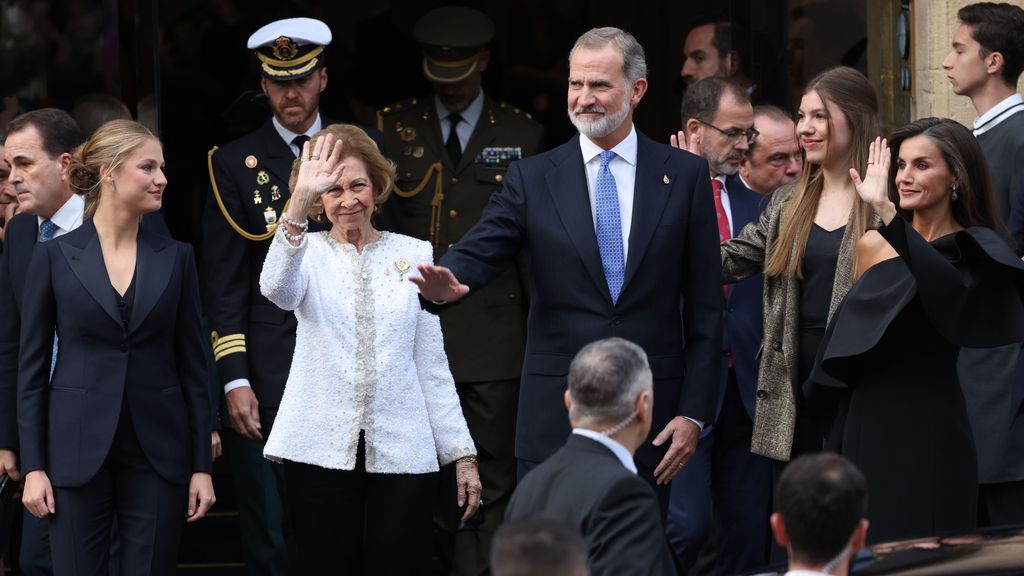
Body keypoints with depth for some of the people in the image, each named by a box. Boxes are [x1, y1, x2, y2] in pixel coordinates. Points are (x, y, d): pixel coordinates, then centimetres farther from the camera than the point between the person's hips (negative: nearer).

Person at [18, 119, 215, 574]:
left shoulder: (175, 257, 6)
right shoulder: (54, 256, 0)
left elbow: (193, 366, 8)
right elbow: (32, 367, 1)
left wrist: (202, 465, 3)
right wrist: (33, 467, -4)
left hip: (157, 453, 2)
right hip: (78, 451, -2)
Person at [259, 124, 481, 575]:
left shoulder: (413, 254, 10)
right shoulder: (309, 252, 6)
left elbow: (432, 364, 10)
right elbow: (277, 289, -20)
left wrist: (462, 453, 5)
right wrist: (299, 205, -33)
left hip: (402, 450, 1)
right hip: (321, 449, -1)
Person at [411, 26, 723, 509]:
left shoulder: (685, 175, 4)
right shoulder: (532, 178, 5)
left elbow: (704, 306, 4)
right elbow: (478, 255, -6)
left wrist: (694, 412, -2)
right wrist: (444, 284, -31)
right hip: (555, 412, 0)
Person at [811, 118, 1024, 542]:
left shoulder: (973, 251, -6)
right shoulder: (877, 245, 11)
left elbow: (947, 289, -30)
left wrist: (886, 211, -35)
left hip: (927, 429, -5)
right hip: (866, 423, 5)